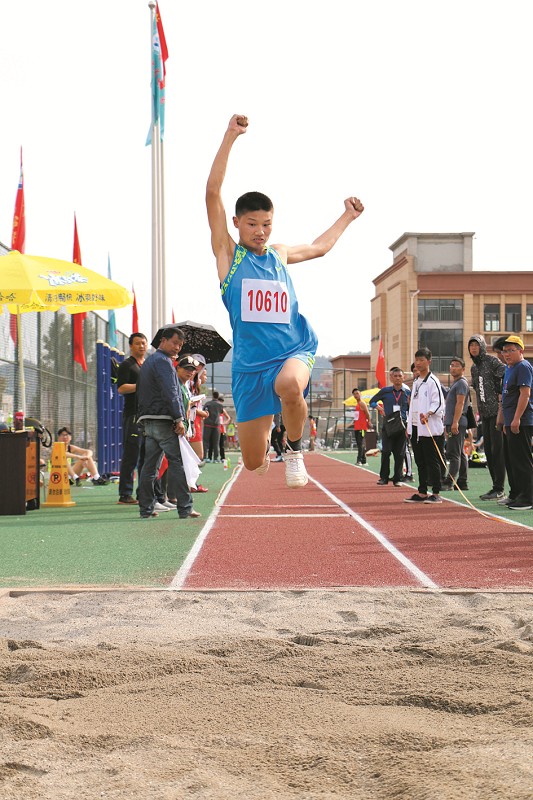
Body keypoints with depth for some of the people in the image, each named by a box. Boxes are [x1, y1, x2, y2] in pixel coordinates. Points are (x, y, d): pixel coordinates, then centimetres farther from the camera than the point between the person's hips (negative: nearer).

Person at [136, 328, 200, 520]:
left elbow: (141, 393, 24)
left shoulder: (148, 361, 22)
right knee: (177, 464, -6)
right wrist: (179, 419, -16)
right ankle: (185, 509, -6)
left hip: (148, 422, 10)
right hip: (164, 420, -10)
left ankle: (146, 509, 10)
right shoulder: (163, 361, -10)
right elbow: (170, 393, -18)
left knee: (150, 465, 9)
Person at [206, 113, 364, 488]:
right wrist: (230, 137, -12)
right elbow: (213, 193, -7)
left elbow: (319, 247, 35)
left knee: (289, 385, -38)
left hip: (294, 350, 1)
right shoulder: (227, 253, 2)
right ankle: (265, 436, 43)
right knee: (253, 462, 3)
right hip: (249, 361, -1)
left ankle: (295, 449, -9)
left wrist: (348, 217, 38)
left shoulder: (279, 255, 13)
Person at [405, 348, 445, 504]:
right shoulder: (416, 382, 18)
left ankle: (436, 493, -1)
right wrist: (409, 425, 19)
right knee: (420, 462, 11)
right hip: (416, 428, 8)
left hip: (430, 428, -8)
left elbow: (438, 403, -15)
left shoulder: (433, 381, -8)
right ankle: (422, 493, 16)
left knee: (432, 462, -5)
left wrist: (428, 414, -31)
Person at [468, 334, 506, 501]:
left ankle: (499, 489, -6)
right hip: (484, 414, 8)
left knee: (497, 450, -8)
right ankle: (496, 486, 16)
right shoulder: (474, 367, 17)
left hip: (497, 412, -8)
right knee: (488, 450, 10)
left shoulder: (492, 361, -8)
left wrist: (502, 394, -15)